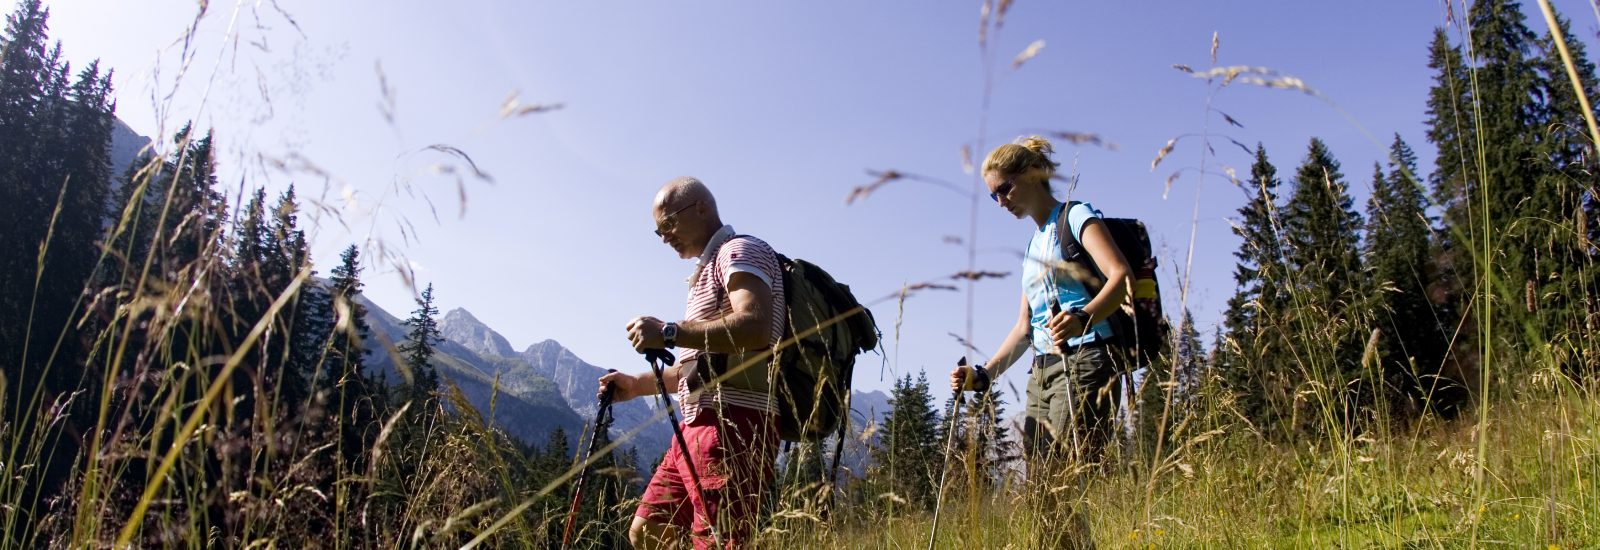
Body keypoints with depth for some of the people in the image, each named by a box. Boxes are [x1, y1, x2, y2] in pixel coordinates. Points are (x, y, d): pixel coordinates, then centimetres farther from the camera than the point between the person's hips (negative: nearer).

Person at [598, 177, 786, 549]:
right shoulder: (709, 269, 28)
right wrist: (637, 384, 22)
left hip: (732, 425, -10)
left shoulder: (740, 251, -3)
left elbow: (756, 326, -23)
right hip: (698, 427, 10)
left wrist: (669, 333, -21)